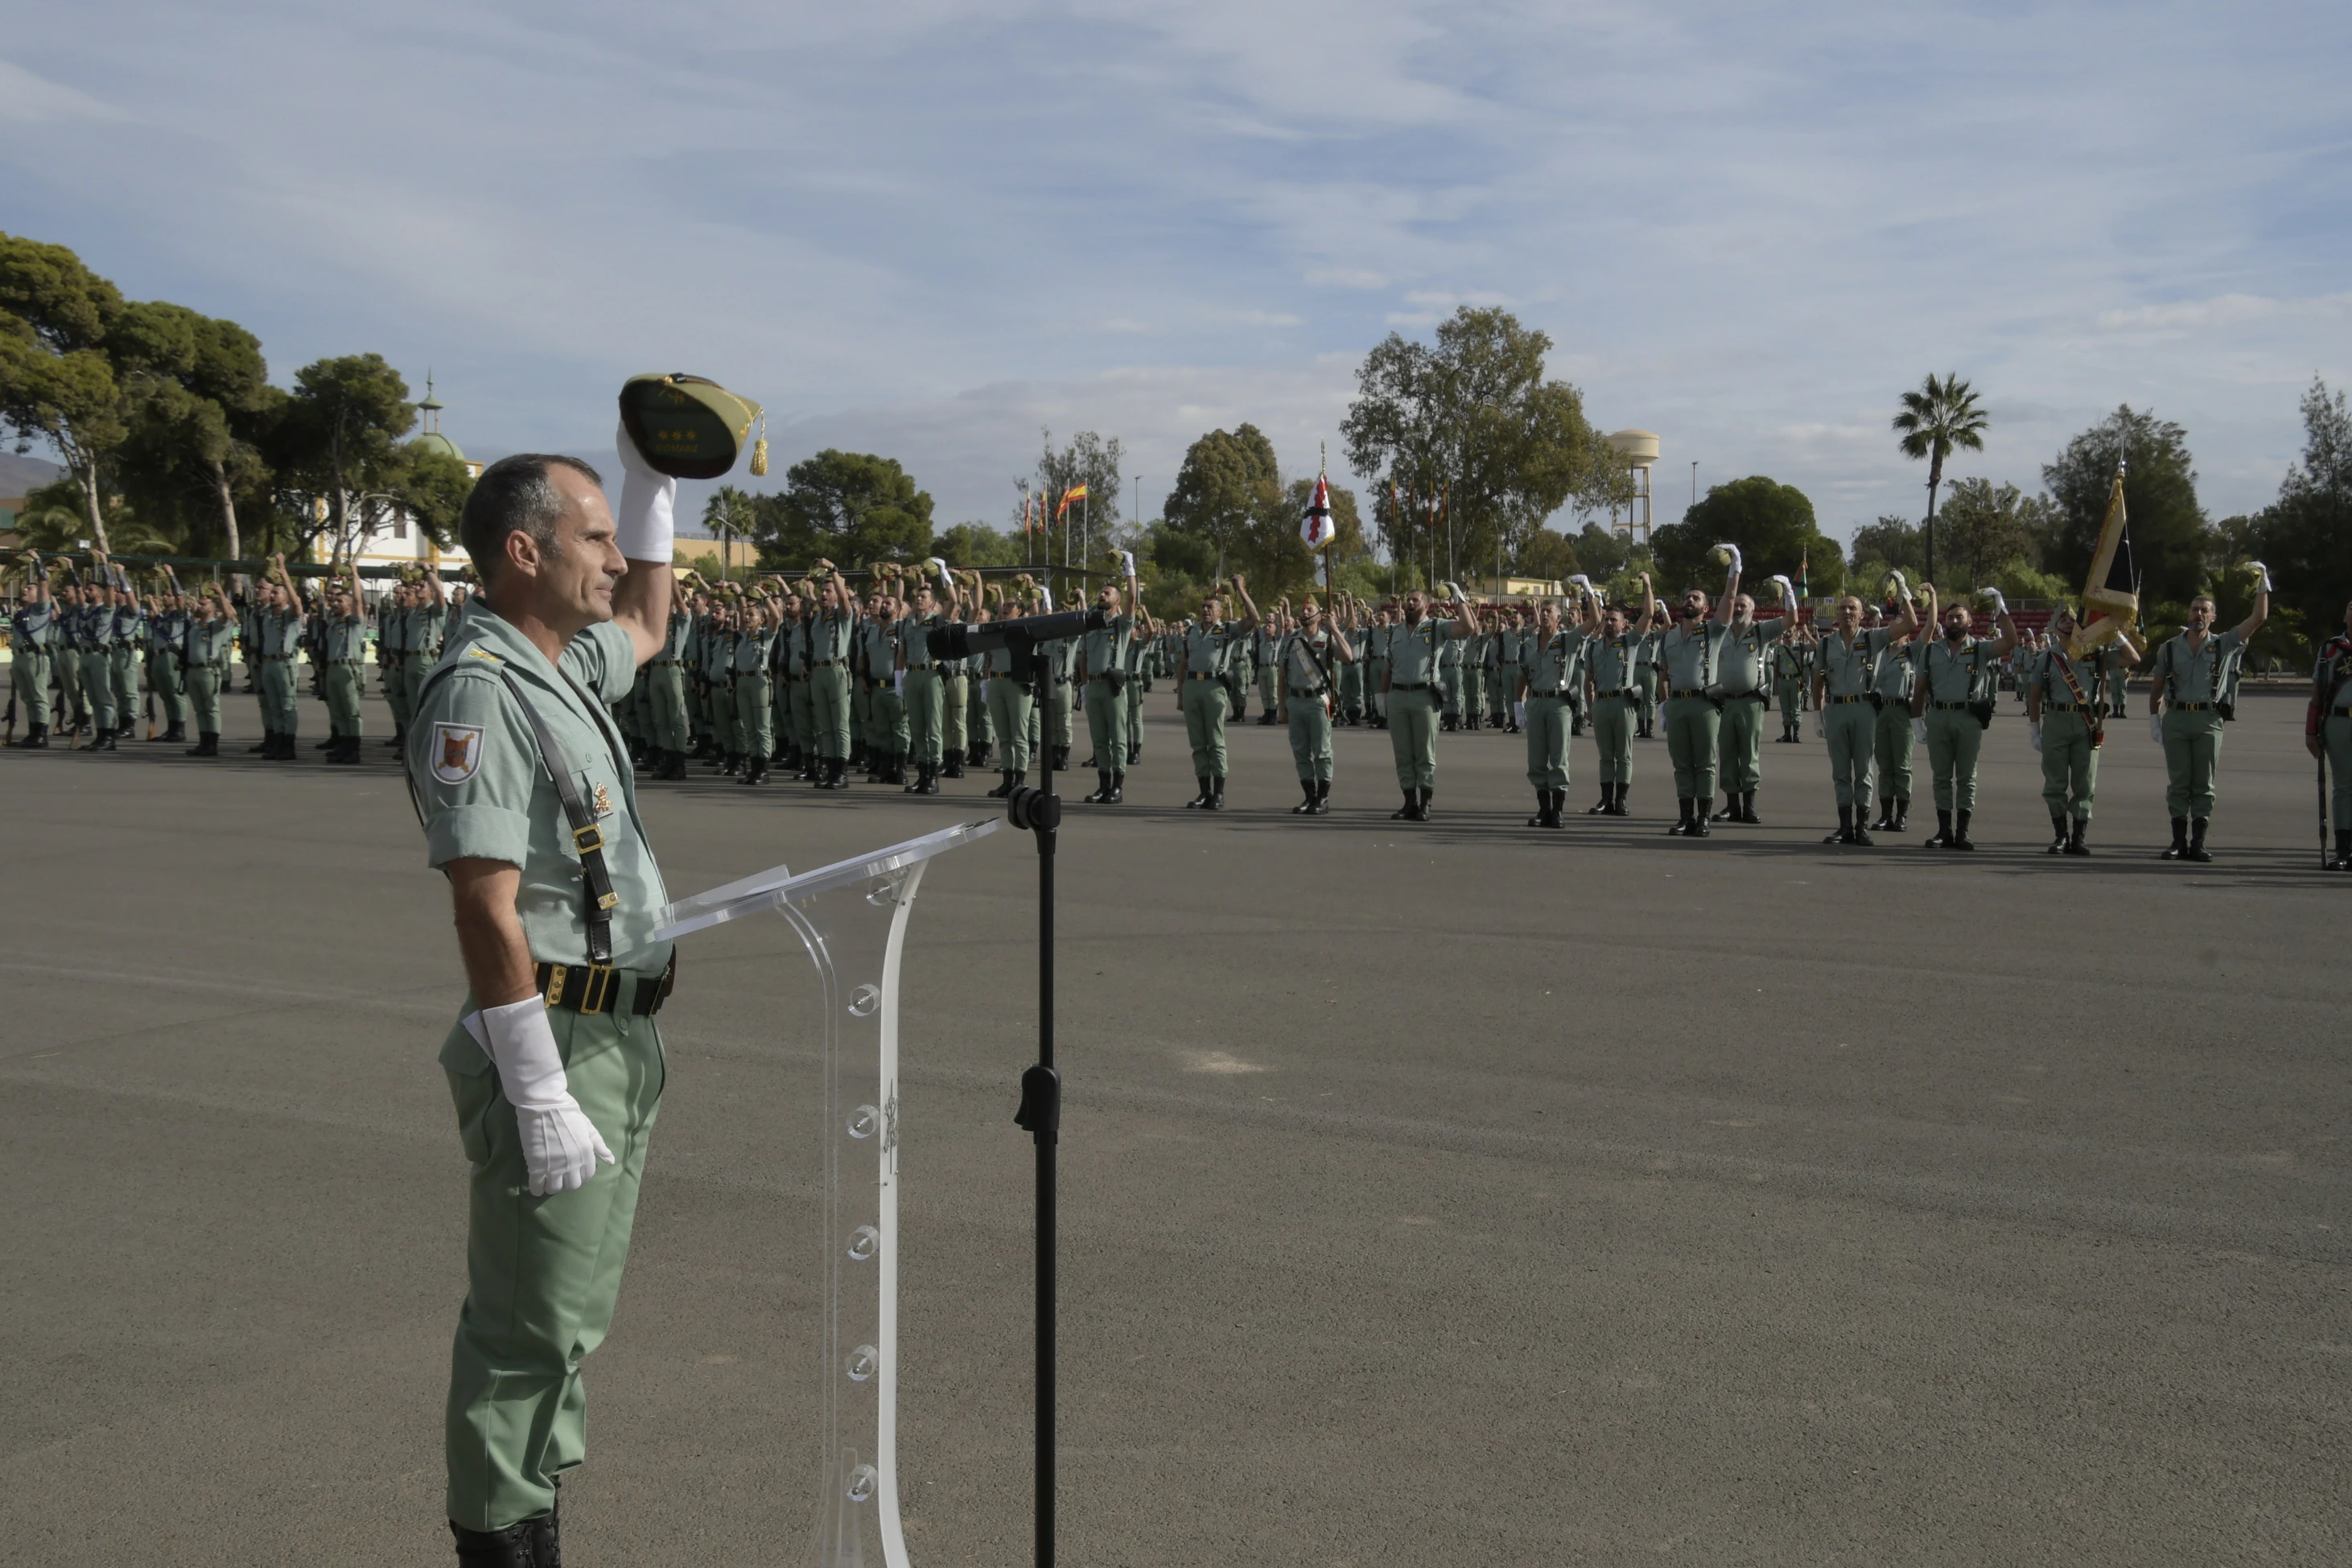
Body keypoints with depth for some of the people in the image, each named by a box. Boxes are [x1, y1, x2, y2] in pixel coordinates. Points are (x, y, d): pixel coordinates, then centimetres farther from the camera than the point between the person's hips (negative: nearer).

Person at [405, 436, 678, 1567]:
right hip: (554, 1040, -10)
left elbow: (645, 627, 36)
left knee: (569, 1312, 19)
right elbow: (487, 909, -23)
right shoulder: (480, 691, -17)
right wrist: (540, 1096, -25)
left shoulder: (564, 663, 11)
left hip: (623, 1037, 10)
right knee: (530, 1323, -1)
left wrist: (652, 485, 24)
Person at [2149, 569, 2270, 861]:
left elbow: (2259, 618, 1)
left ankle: (2198, 843, 5)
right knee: (2178, 783, 2)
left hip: (2209, 720, -1)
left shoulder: (2225, 645, 6)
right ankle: (2179, 842, 6)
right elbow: (2156, 687, 14)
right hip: (2176, 719, 1)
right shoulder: (2169, 649, 8)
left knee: (2204, 785, 2)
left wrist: (2262, 585, -2)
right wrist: (2154, 719, 8)